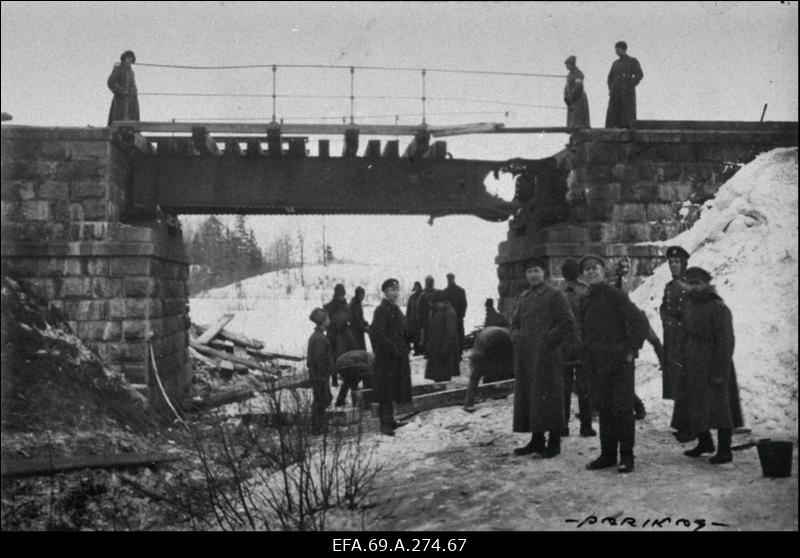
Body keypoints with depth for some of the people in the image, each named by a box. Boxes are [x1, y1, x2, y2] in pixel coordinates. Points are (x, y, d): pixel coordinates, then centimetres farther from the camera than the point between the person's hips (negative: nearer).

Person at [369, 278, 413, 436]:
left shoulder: (395, 309, 15)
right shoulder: (381, 310, -14)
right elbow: (379, 335, -21)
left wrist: (404, 349, 12)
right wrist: (393, 350, -21)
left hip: (397, 357, 9)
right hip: (386, 358, -9)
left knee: (392, 390, 15)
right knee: (386, 391, -5)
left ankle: (389, 420, 24)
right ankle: (385, 423, -1)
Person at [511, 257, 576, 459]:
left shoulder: (554, 296, -4)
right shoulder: (523, 298, 17)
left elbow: (568, 325, -8)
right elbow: (515, 323, 27)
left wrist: (548, 341, -12)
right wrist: (516, 336, 7)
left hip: (545, 356, -7)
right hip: (524, 357, 7)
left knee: (548, 398, -4)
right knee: (526, 396, 9)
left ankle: (554, 442, 4)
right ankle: (536, 440, 18)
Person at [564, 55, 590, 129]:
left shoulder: (578, 74, -14)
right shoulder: (569, 74, 15)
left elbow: (578, 87, -22)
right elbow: (567, 87, 20)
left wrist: (571, 97, -19)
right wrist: (566, 96, 5)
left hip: (579, 99, -9)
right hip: (572, 101, 9)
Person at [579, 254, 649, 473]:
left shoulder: (615, 295, -9)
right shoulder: (585, 301, 11)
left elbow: (640, 322, -11)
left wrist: (631, 350, -11)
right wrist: (588, 357, 13)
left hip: (619, 362, -6)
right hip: (597, 364, 6)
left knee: (622, 408, -2)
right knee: (604, 409, 10)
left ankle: (626, 456, 6)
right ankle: (607, 454, 18)